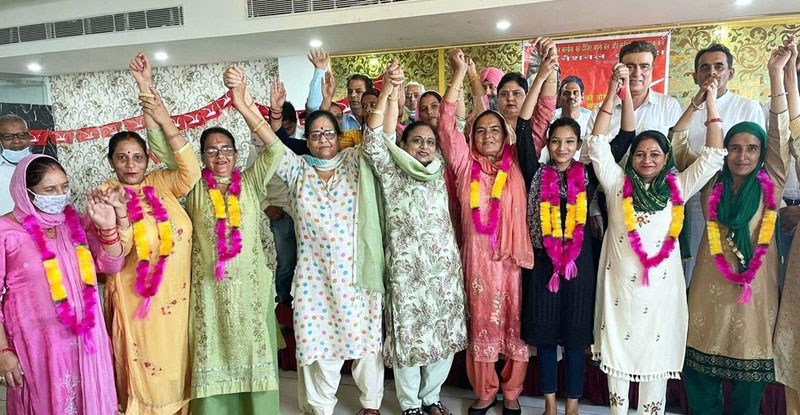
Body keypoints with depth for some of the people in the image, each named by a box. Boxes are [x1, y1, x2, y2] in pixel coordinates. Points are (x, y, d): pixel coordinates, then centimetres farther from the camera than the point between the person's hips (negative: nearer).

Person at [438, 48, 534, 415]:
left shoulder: (517, 164, 4)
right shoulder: (465, 164, 3)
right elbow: (446, 123, -4)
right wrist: (459, 74, -8)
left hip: (514, 256, 0)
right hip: (478, 257, 0)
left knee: (515, 323, 9)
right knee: (482, 323, 11)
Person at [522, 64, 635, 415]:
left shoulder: (588, 175, 1)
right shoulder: (537, 174, 1)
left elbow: (625, 136, -5)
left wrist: (621, 90, -14)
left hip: (579, 262, 0)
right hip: (543, 261, 0)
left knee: (576, 336, 9)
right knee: (544, 334, 9)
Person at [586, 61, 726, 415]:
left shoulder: (677, 187, 6)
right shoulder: (618, 183, 2)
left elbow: (713, 157, 4)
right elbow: (597, 145, -4)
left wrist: (711, 107, 2)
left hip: (660, 286, 1)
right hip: (620, 283, -1)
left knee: (656, 357, 10)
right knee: (617, 354, 10)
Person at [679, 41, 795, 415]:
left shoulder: (770, 184, 3)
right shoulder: (711, 184, 4)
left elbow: (780, 131, -5)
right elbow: (678, 141, 3)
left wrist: (776, 73, -9)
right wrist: (700, 100, -2)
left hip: (755, 288, 0)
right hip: (710, 288, 0)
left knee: (749, 380, 9)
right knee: (700, 373, 4)